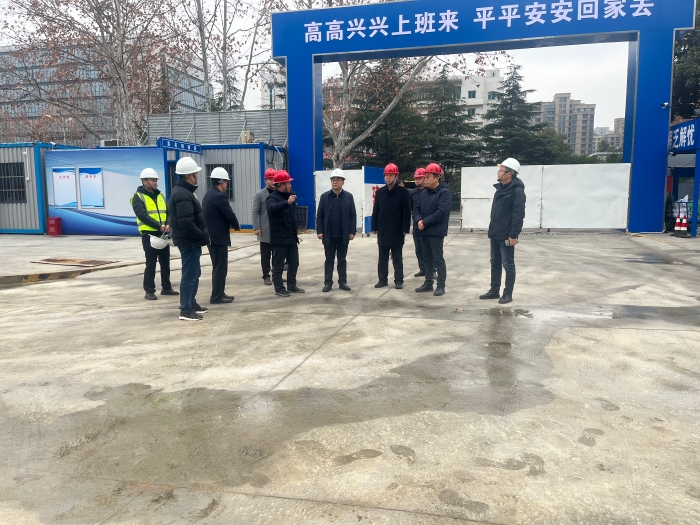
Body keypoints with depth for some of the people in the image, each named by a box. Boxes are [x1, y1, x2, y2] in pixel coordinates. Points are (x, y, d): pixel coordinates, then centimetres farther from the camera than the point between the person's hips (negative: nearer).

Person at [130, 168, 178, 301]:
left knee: (165, 262, 12)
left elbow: (169, 212, 9)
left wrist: (168, 225, -10)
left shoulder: (160, 195, 14)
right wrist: (159, 226, -23)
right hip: (149, 234, -6)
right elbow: (142, 215, -17)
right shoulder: (138, 197, -5)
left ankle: (166, 287, 23)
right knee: (151, 264, -3)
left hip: (163, 234, 6)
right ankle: (149, 291, 6)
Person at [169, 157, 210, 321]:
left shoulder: (182, 190, 14)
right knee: (189, 275, -4)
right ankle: (186, 310, 3)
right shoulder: (184, 195, -21)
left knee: (194, 273, 19)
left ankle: (191, 303, 30)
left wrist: (202, 235, 12)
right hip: (189, 241, -11)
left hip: (190, 240, 11)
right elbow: (186, 222, -28)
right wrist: (202, 236, -16)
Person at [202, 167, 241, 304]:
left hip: (211, 236, 10)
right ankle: (217, 296, 0)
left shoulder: (208, 195, 13)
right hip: (219, 237, -10)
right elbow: (230, 215, -16)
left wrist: (231, 225, 13)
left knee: (217, 267, 16)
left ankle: (219, 293, 23)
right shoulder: (220, 196, -17)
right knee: (220, 268, -4)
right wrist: (237, 226, 4)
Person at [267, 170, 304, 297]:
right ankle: (279, 289, 8)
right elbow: (272, 209, -36)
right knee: (278, 265, 1)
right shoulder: (272, 198, -12)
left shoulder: (289, 195, 13)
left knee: (294, 263, 13)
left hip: (291, 237, 8)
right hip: (279, 238, -8)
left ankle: (292, 286, 23)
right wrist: (287, 202, -51)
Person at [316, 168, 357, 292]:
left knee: (342, 260, 9)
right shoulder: (324, 196, 2)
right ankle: (328, 282, 13)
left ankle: (342, 282, 17)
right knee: (329, 260, 7)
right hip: (329, 235, 0)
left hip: (343, 235, 0)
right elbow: (319, 215, 1)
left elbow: (353, 215, 1)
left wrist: (352, 232, -5)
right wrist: (319, 231, -6)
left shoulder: (349, 197, 2)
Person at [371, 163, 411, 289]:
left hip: (397, 231, -4)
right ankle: (383, 279, 17)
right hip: (383, 231, 4)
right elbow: (375, 211, 8)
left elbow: (407, 212, -7)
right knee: (382, 258, 9)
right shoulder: (380, 192, 7)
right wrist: (374, 227, 4)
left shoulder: (403, 192, -4)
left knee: (397, 258, 5)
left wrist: (405, 229, -11)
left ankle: (399, 281, 13)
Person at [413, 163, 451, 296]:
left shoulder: (444, 192, -10)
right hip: (423, 231, 7)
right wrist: (418, 220, -9)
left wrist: (425, 222, -17)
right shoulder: (424, 193, 14)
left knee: (438, 259, -2)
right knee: (427, 259, 14)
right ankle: (428, 283, 23)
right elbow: (416, 209, 13)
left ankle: (441, 286, 5)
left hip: (436, 232, -7)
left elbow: (441, 212, -20)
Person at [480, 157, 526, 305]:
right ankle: (494, 290, 24)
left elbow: (518, 215, -20)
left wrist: (514, 235, -23)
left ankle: (508, 294, 9)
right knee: (495, 263, 14)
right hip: (495, 234, 9)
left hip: (506, 236, -9)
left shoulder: (517, 191, -15)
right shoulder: (500, 188, 13)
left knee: (508, 265, 1)